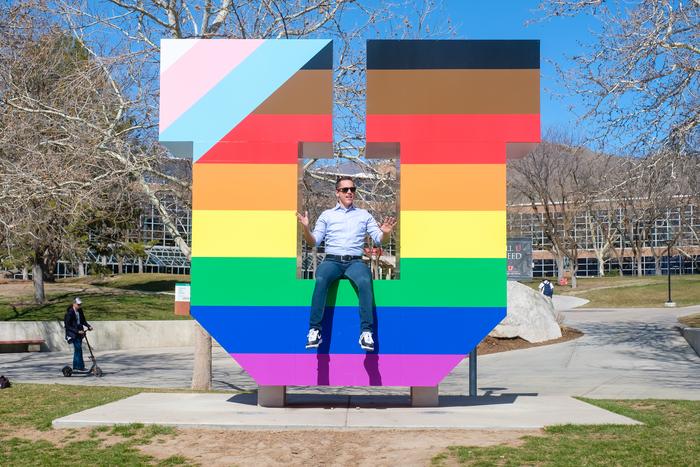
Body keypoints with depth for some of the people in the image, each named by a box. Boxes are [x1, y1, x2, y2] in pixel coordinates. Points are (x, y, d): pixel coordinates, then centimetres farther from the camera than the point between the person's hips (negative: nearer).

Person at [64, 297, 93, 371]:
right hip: (73, 333, -7)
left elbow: (83, 321, 16)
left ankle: (75, 366, 21)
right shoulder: (69, 313, -16)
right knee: (78, 348, -13)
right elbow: (67, 326, -17)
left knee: (77, 349, 12)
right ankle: (80, 366, -10)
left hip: (79, 332, 8)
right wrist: (77, 331, -23)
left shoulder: (80, 311, 5)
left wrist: (89, 326, -1)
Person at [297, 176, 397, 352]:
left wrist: (385, 233, -13)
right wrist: (306, 228, -9)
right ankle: (314, 330, -34)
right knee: (320, 279, -35)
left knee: (365, 281, -35)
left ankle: (366, 331, -35)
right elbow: (314, 241, 11)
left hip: (355, 261, 0)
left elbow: (378, 239, 11)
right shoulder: (326, 215, 17)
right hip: (331, 260, 0)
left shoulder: (364, 215, 18)